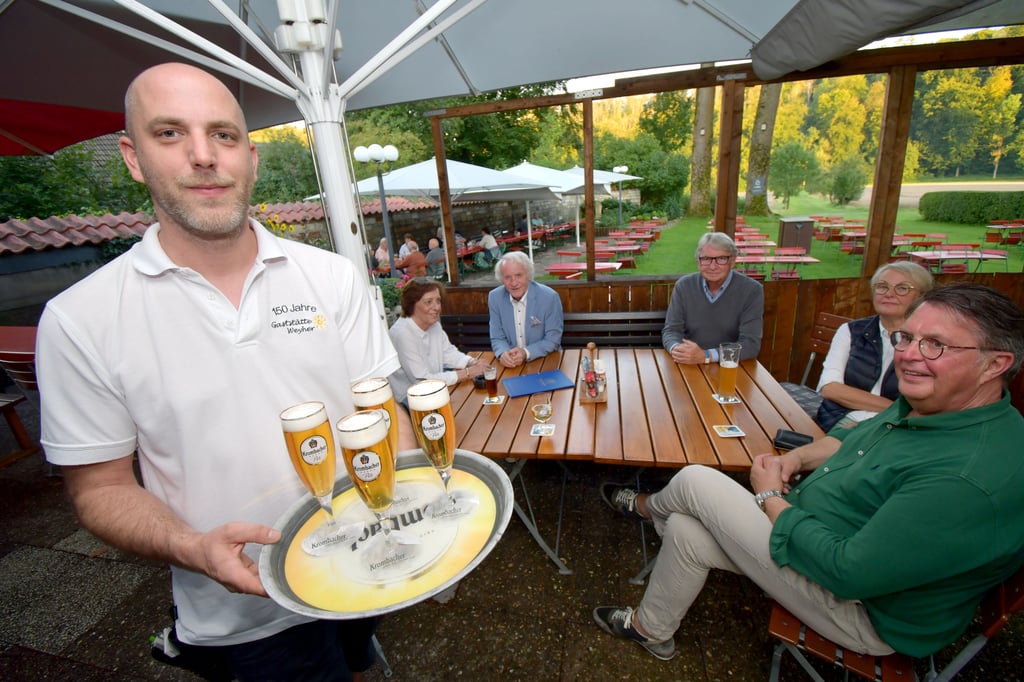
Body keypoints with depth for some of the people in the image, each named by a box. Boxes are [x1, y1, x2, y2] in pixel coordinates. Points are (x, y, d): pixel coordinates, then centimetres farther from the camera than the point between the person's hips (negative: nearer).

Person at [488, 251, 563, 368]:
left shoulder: (549, 297, -12)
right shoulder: (494, 297, -3)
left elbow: (553, 340, -8)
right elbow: (497, 338, 2)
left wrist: (526, 353, -23)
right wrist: (503, 353, -19)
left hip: (545, 362, -2)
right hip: (510, 364, 3)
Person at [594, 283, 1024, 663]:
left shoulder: (972, 477, -34)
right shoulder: (921, 406, -2)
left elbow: (846, 573, -33)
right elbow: (852, 439, 17)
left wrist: (769, 496, -18)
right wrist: (798, 457, -4)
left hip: (861, 610, -9)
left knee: (696, 481, -11)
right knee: (685, 531, 4)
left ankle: (647, 507, 22)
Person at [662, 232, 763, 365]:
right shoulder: (683, 286, 0)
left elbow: (751, 343, -13)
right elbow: (671, 330, 0)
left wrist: (705, 356, -25)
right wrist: (676, 348, -22)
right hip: (689, 366, 1)